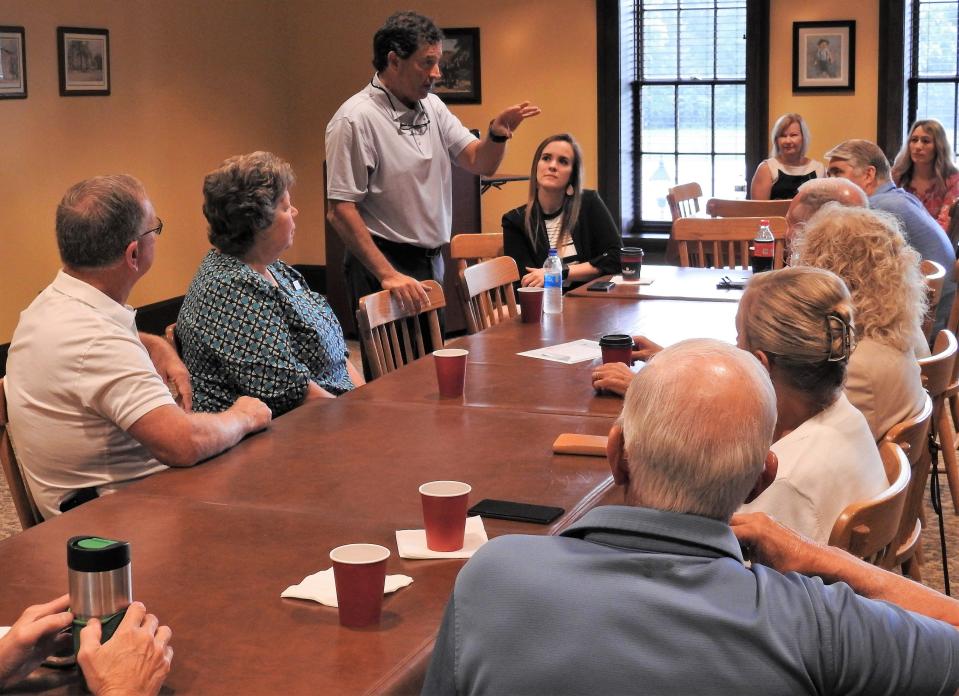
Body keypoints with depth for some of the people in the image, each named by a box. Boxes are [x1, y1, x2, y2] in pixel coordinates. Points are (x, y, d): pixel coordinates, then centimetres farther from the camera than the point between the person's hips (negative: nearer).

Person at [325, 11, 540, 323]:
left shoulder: (432, 107, 8)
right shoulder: (355, 119, -15)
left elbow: (479, 162, 9)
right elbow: (340, 211, -18)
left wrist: (497, 133, -14)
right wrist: (388, 275, -23)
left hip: (431, 262, 8)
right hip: (381, 264, -8)